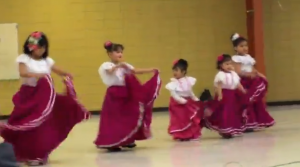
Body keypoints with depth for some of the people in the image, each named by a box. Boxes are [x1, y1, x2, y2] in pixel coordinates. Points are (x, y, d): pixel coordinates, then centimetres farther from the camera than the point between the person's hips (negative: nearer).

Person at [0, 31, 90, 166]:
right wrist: (37, 75, -38)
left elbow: (59, 71, 9)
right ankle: (30, 156, 6)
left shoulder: (47, 60, 7)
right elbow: (23, 73, -24)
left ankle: (40, 155, 16)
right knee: (30, 127, -4)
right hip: (28, 95, -5)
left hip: (44, 96, 5)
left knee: (44, 126, 5)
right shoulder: (24, 59, -7)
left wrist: (67, 75, -14)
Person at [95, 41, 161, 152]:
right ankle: (111, 143, -5)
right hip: (114, 95, -7)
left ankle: (126, 140, 23)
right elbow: (110, 71, -30)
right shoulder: (107, 65, -8)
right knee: (113, 118, -8)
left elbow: (136, 71, 8)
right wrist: (118, 65, -49)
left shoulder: (124, 65, 12)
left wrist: (150, 71, -3)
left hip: (125, 94, 7)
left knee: (127, 116, 11)